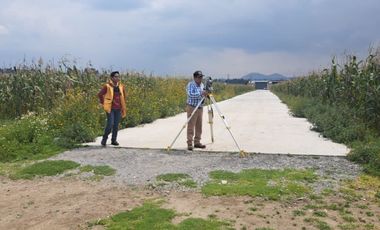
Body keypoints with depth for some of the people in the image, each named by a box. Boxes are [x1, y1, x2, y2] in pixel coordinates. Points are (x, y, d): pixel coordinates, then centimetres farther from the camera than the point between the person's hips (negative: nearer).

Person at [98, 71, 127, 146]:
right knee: (110, 124, -10)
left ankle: (114, 140, 20)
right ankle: (104, 139, 9)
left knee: (116, 125, 8)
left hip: (118, 109, 4)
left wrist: (123, 108, 13)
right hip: (110, 108, -4)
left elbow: (123, 97, 17)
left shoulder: (121, 86, 6)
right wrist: (103, 103, 2)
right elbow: (100, 94, 0)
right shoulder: (107, 86, -8)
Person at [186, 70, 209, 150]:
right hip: (192, 107, -7)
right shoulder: (190, 84, -10)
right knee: (191, 126, -6)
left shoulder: (202, 85, 13)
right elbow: (190, 94, -25)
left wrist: (206, 94, -3)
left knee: (199, 126, 9)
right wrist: (201, 93, -31)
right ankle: (189, 143, -2)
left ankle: (197, 142, 17)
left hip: (200, 108, 7)